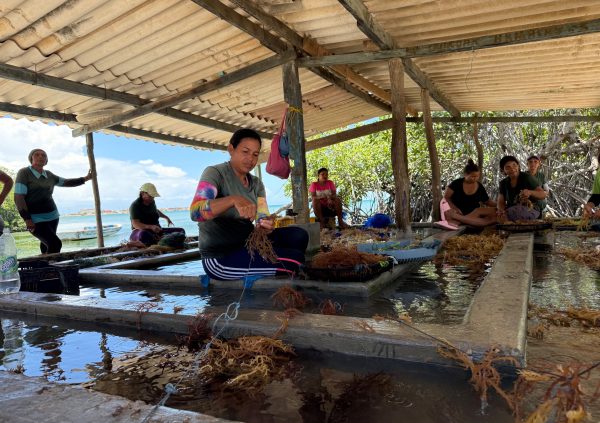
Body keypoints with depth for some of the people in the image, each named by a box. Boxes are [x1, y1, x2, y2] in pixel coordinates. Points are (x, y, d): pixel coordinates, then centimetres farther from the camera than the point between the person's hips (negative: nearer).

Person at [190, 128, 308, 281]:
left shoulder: (256, 183, 9)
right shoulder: (215, 173, -11)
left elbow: (262, 220, -2)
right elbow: (195, 212, -28)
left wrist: (264, 227, -26)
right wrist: (233, 199, -43)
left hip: (246, 244, 7)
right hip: (220, 257, -7)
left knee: (298, 235, -8)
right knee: (295, 259, -20)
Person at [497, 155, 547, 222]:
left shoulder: (527, 177, -7)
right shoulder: (503, 183, 5)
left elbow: (543, 195, -10)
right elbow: (501, 202, -3)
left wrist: (530, 192, -32)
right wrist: (501, 211, -27)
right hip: (513, 211, 5)